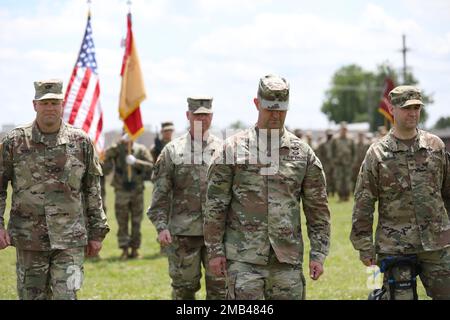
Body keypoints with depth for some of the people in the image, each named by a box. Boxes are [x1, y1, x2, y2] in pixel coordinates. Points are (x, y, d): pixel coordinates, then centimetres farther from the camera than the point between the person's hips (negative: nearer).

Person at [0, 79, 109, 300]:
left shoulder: (81, 142, 3)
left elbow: (93, 191, 9)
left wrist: (97, 232, 8)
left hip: (70, 240, -1)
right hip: (29, 240, 1)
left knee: (66, 295, -10)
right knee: (31, 295, 8)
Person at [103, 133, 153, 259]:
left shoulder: (141, 149, -1)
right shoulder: (117, 149, -2)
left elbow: (150, 166, -10)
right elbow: (107, 155, -24)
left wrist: (135, 162, -22)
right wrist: (121, 142, -29)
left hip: (137, 191, 1)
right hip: (121, 191, -1)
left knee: (136, 223, 4)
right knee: (122, 222, -1)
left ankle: (135, 249, 11)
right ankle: (124, 250, 3)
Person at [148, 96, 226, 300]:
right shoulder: (172, 151, 3)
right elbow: (160, 193, 1)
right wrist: (161, 226, -8)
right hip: (183, 231, -1)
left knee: (219, 287, 0)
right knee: (184, 287, 6)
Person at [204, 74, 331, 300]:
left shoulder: (303, 152, 7)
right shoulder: (233, 148, 1)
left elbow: (317, 209, 9)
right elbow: (215, 206, 1)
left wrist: (318, 254, 3)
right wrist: (215, 251, -3)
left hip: (288, 257, 3)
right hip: (244, 258, -2)